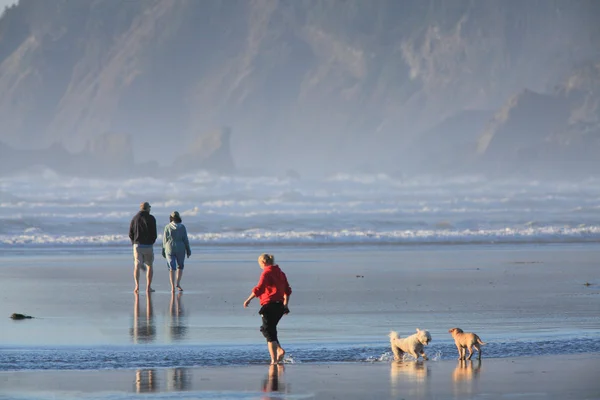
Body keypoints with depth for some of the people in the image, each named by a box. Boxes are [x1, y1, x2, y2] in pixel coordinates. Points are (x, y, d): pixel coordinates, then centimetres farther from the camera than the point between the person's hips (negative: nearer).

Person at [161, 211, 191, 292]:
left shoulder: (167, 227, -4)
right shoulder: (182, 227, -4)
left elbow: (165, 240, -2)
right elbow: (185, 239, -3)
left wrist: (164, 251, 7)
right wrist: (188, 251, 3)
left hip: (170, 249, 0)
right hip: (180, 249, 0)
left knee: (172, 268, 5)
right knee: (180, 266, 19)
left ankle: (173, 287, -3)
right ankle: (178, 283, 6)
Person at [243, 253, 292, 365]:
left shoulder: (266, 273, -11)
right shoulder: (280, 273, 13)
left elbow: (259, 289, -20)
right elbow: (287, 291, 18)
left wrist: (248, 300, -12)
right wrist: (285, 305, 26)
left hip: (269, 305, -8)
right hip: (279, 306, 8)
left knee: (269, 332, -2)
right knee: (266, 329, 22)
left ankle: (274, 360, -9)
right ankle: (279, 350, 5)